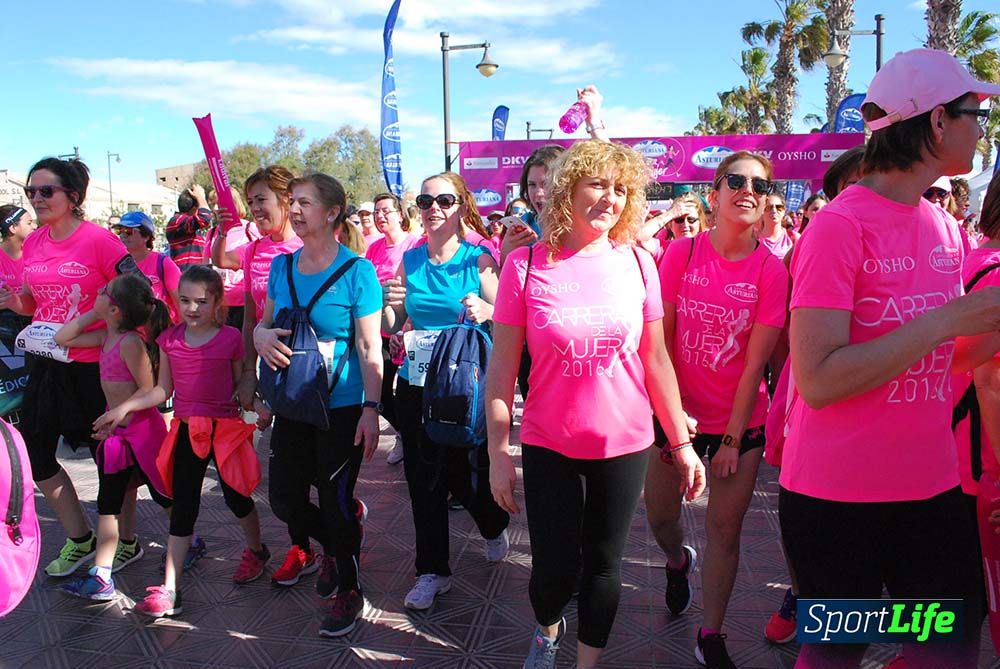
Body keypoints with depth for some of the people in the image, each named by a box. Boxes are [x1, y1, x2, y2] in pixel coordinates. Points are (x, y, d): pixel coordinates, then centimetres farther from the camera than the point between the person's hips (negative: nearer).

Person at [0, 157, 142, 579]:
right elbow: (36, 302, 17)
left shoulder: (99, 239, -13)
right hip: (48, 364, 7)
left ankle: (126, 541, 27)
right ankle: (80, 538, 30)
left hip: (95, 365, -7)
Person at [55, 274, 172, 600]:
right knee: (108, 500, 7)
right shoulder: (107, 336, 4)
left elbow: (148, 390, -20)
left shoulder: (130, 342, -21)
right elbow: (63, 338, 12)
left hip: (142, 429, -9)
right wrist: (92, 313, 2)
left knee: (163, 493, 10)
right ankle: (101, 575, 11)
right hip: (117, 430, 9)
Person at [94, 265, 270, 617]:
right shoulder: (169, 339, 1)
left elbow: (241, 384, 0)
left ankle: (256, 551, 38)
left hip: (226, 429, -3)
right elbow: (162, 390, 6)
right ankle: (169, 590, 10)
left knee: (236, 496, 10)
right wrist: (124, 408, -4)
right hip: (186, 431, 3)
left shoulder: (230, 338, -8)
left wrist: (257, 405, -18)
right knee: (182, 507, 6)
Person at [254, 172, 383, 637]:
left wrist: (372, 408, -18)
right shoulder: (282, 267, 4)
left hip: (342, 407, -6)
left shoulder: (356, 271, -11)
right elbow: (264, 322, 15)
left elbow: (369, 348, -12)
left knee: (335, 501, 1)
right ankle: (336, 543, 43)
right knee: (284, 497, 12)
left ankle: (349, 589, 25)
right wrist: (261, 335, -9)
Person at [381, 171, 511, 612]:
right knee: (423, 480, 8)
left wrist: (487, 312, -27)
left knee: (466, 476, 6)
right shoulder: (410, 260, 4)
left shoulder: (478, 260, -7)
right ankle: (432, 571, 25)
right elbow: (391, 328, 9)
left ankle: (495, 527, 41)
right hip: (416, 386, 4)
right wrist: (388, 304, -11)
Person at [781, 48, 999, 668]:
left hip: (933, 485, 7)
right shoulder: (840, 227, -16)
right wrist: (949, 319, -23)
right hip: (840, 497, -7)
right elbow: (817, 380, -24)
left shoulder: (946, 229, 7)